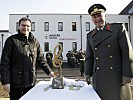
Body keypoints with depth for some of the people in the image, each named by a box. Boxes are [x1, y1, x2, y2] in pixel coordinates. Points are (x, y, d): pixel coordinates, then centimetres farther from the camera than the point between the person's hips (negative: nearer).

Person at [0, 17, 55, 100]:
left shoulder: (35, 42, 9)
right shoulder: (12, 40, -4)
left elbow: (40, 60, 15)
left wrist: (49, 72, 7)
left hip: (31, 82, 4)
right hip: (16, 83, -4)